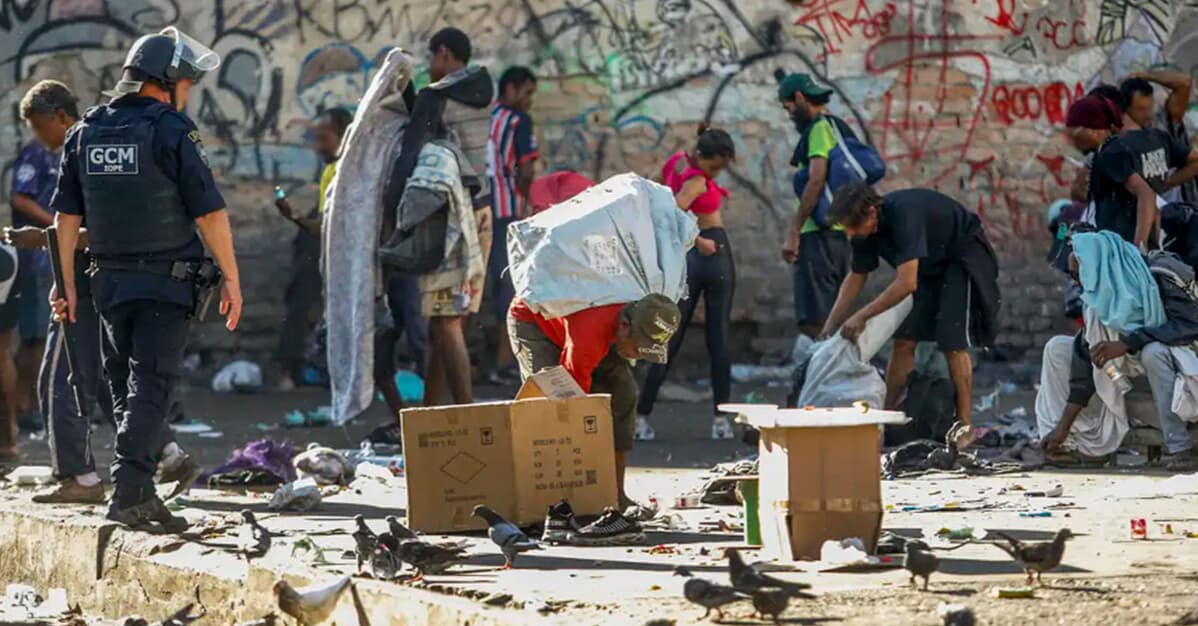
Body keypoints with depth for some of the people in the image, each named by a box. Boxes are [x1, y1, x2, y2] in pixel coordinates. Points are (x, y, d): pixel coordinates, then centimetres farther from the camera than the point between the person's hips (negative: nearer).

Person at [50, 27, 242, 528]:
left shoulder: (85, 132, 7)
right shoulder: (172, 131, -10)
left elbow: (67, 215, 8)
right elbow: (210, 212, -12)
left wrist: (66, 282, 14)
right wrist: (232, 279, -6)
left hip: (110, 281, 5)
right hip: (165, 283, -5)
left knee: (125, 389, 15)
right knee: (149, 388, -5)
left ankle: (141, 492, 18)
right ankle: (128, 494, -14)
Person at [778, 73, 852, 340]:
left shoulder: (820, 128, -8)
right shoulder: (841, 128, 20)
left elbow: (816, 180, -19)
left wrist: (794, 231, -19)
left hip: (820, 233, -10)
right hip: (841, 231, 10)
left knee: (813, 320, -13)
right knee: (831, 316, 12)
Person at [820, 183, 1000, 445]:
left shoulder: (904, 215, -38)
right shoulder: (865, 227, -12)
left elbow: (906, 284, -40)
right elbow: (857, 277, 3)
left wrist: (862, 316, -36)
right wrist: (832, 323, -5)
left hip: (963, 257, -8)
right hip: (929, 264, 8)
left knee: (953, 343, -14)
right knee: (904, 341, 0)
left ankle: (964, 426, -10)